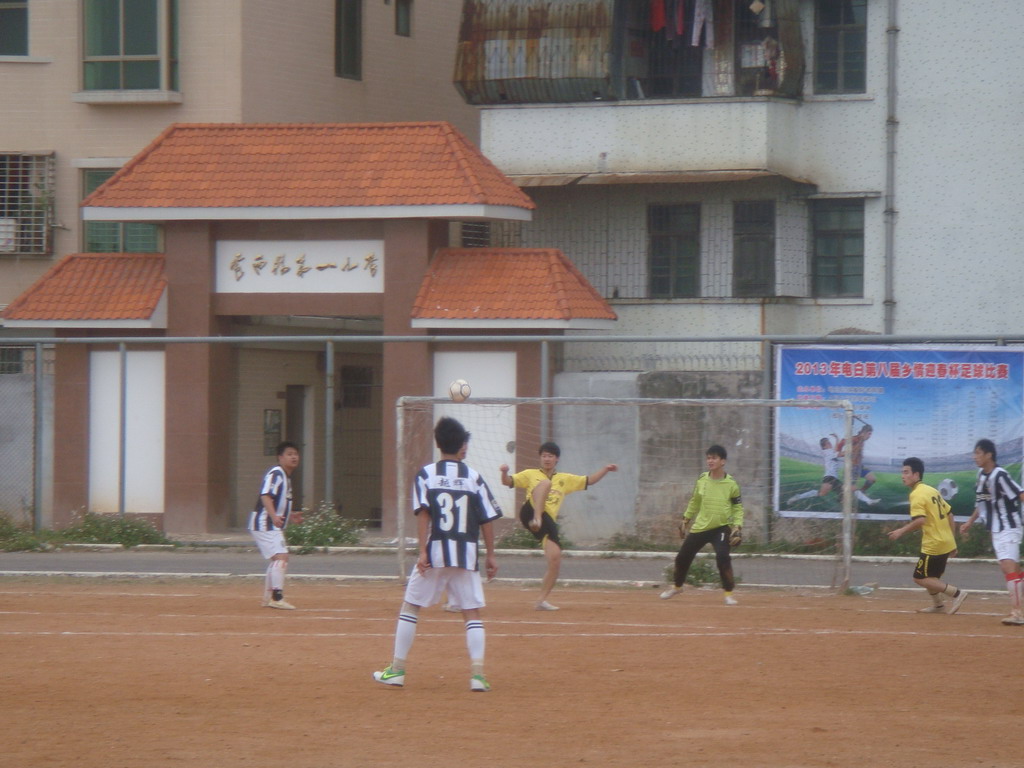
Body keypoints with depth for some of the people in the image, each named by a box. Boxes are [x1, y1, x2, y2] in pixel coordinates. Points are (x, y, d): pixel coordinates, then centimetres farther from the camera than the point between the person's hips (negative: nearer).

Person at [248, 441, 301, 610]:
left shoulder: (286, 477, 16)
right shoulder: (275, 474, -16)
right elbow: (265, 496, -29)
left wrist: (289, 515, 36)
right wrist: (274, 516, -42)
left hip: (274, 526, 11)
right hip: (264, 524, -11)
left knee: (277, 560, 20)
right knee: (281, 557, -20)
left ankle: (268, 598, 30)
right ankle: (277, 598, -24)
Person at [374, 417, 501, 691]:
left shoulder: (426, 475, 1)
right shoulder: (473, 477, 5)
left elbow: (423, 514, -8)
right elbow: (487, 519, 3)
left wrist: (423, 551, -10)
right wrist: (490, 555, 10)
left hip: (434, 552, -1)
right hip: (466, 555, 1)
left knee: (410, 607, 10)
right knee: (472, 612, 5)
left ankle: (397, 670, 10)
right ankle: (477, 673, -7)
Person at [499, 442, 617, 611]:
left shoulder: (565, 479, 27)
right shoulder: (531, 475, 17)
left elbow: (589, 480, 27)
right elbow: (508, 481, 7)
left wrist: (605, 469, 13)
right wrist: (504, 472, -15)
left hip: (548, 521, 5)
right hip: (530, 513, -4)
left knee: (555, 560, -5)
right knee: (545, 482, -28)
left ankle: (542, 600, 7)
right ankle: (536, 519, -50)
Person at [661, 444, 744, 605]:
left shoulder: (731, 483, -9)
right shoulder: (702, 480, 0)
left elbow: (738, 508, -3)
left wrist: (737, 527, -13)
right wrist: (685, 520, 16)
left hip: (721, 527, -4)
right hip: (700, 526, 4)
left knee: (722, 557, -25)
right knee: (682, 557, 10)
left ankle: (729, 593, -11)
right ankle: (676, 586, 37)